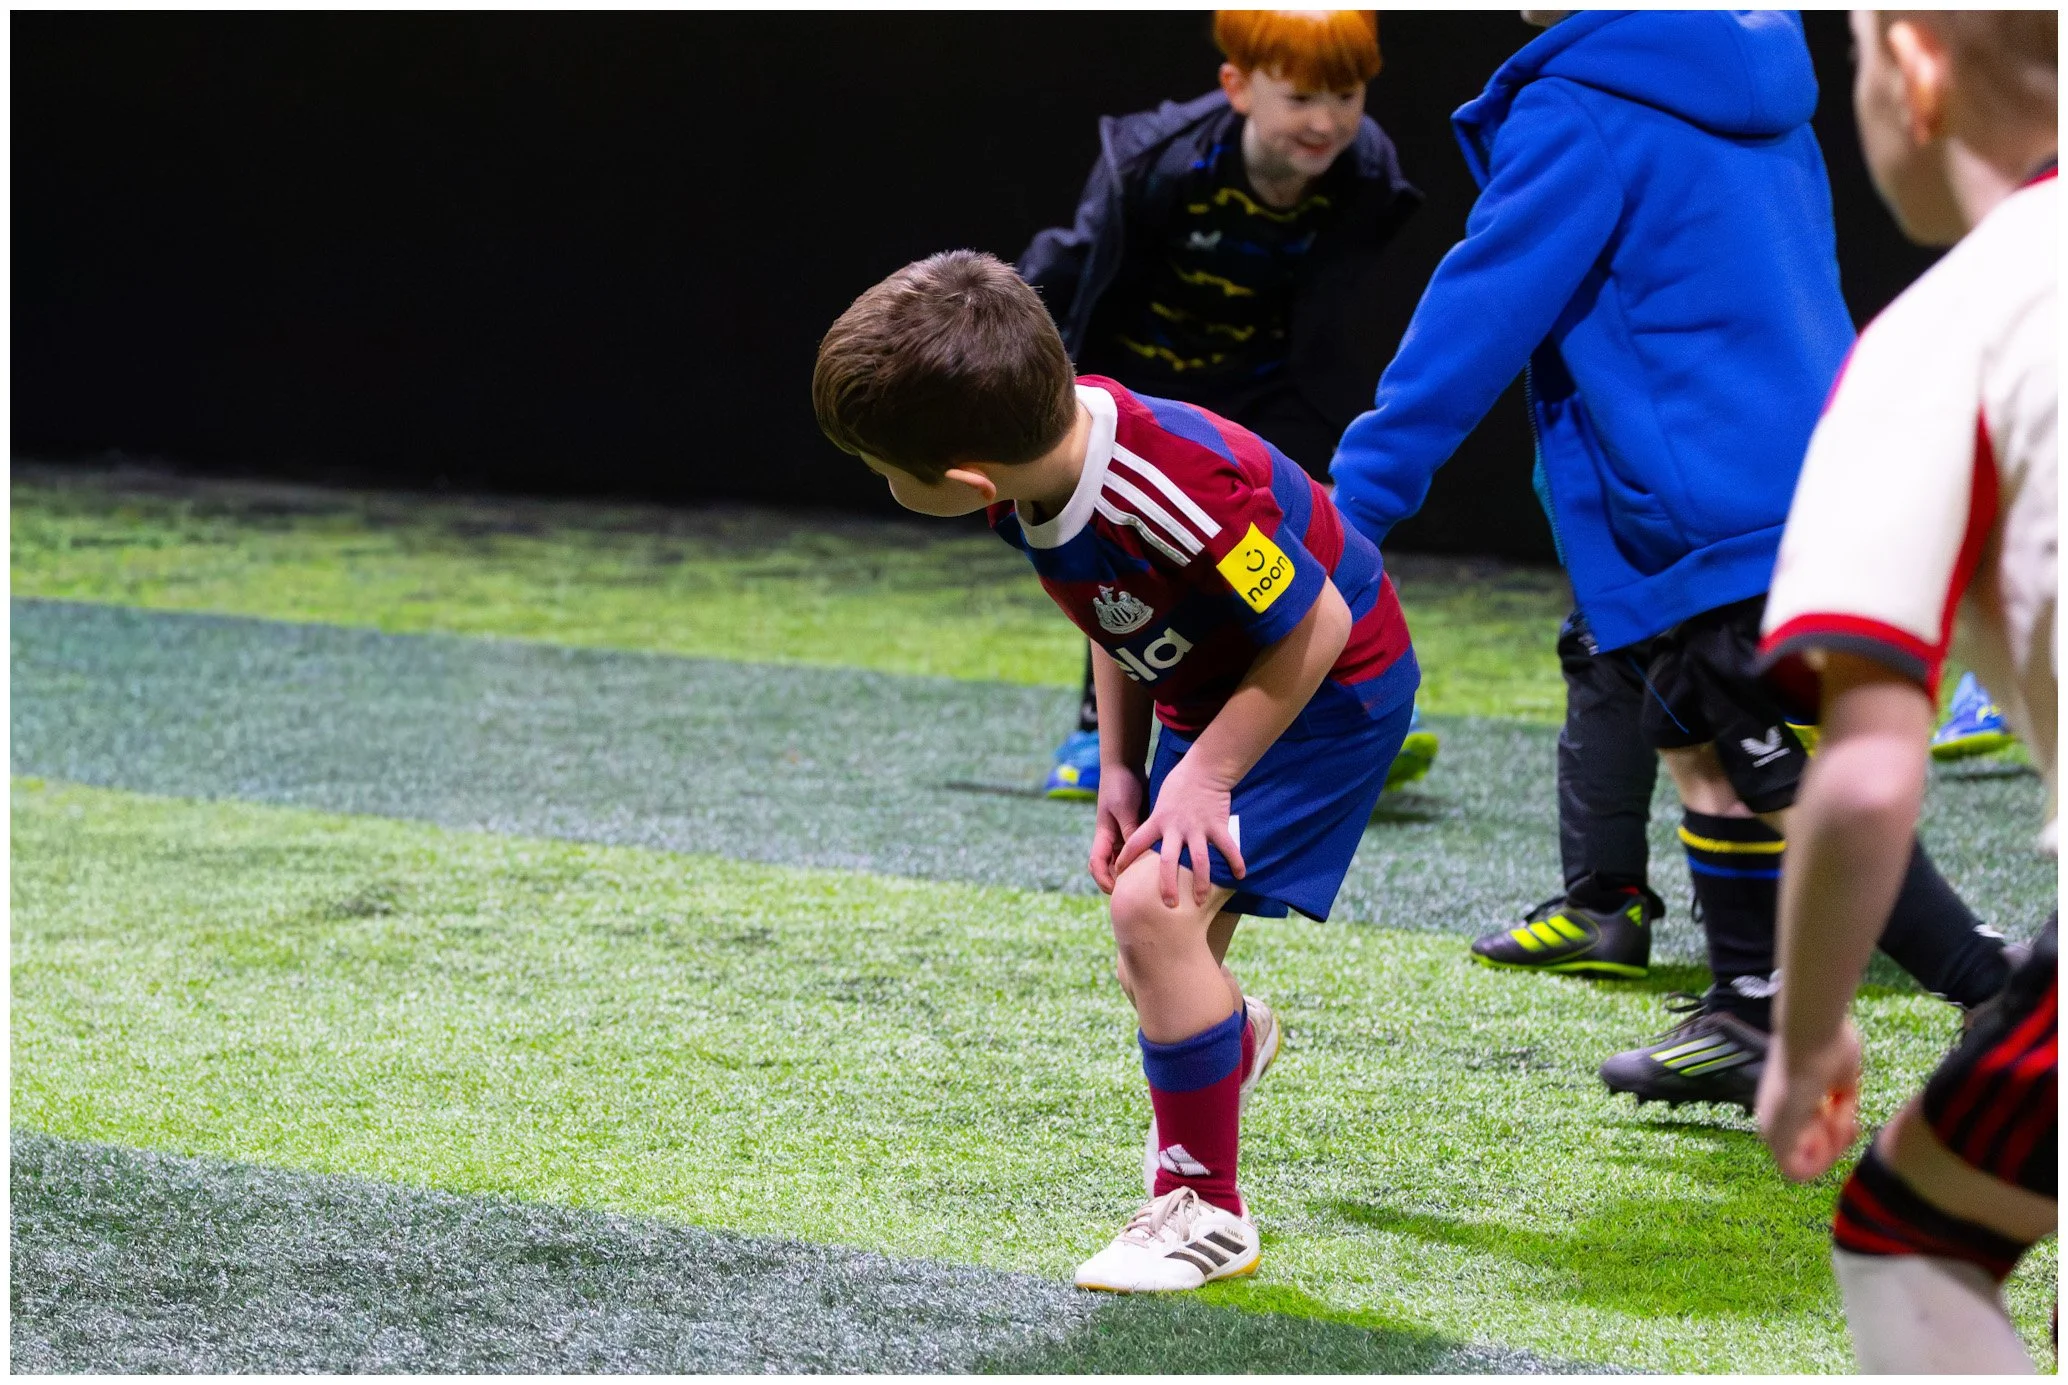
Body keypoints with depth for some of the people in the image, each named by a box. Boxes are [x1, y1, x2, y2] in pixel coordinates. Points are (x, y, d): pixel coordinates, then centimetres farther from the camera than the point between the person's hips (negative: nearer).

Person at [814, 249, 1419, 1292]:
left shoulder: (1179, 498, -41)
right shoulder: (1039, 449, -14)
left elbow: (1314, 627, -27)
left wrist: (1204, 777, -23)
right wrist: (1119, 769, 2)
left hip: (1325, 690, -8)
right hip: (1205, 695, 8)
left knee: (1154, 906, -23)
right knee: (1157, 966, 15)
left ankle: (1204, 1210, -7)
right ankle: (1230, 1039, 55)